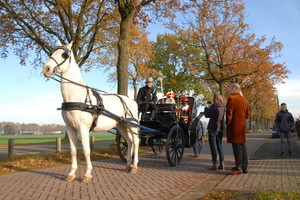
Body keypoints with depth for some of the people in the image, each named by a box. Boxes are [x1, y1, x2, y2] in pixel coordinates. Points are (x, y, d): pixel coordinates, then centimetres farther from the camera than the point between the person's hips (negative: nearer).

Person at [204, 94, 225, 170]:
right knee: (219, 146, 14)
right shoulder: (223, 108, 4)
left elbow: (207, 115, -4)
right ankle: (222, 164, 14)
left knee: (213, 146, 0)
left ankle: (215, 164, 1)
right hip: (220, 129, 7)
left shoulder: (213, 108, -17)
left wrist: (207, 107, 12)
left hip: (213, 129, -7)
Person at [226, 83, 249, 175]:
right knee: (242, 146, 12)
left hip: (234, 127, -8)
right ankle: (244, 167, 18)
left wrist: (227, 124, -4)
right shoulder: (244, 100, 13)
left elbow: (229, 114, -14)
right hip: (242, 126, 8)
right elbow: (247, 115, 16)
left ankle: (238, 168, -2)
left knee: (237, 147, -5)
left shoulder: (231, 99, -11)